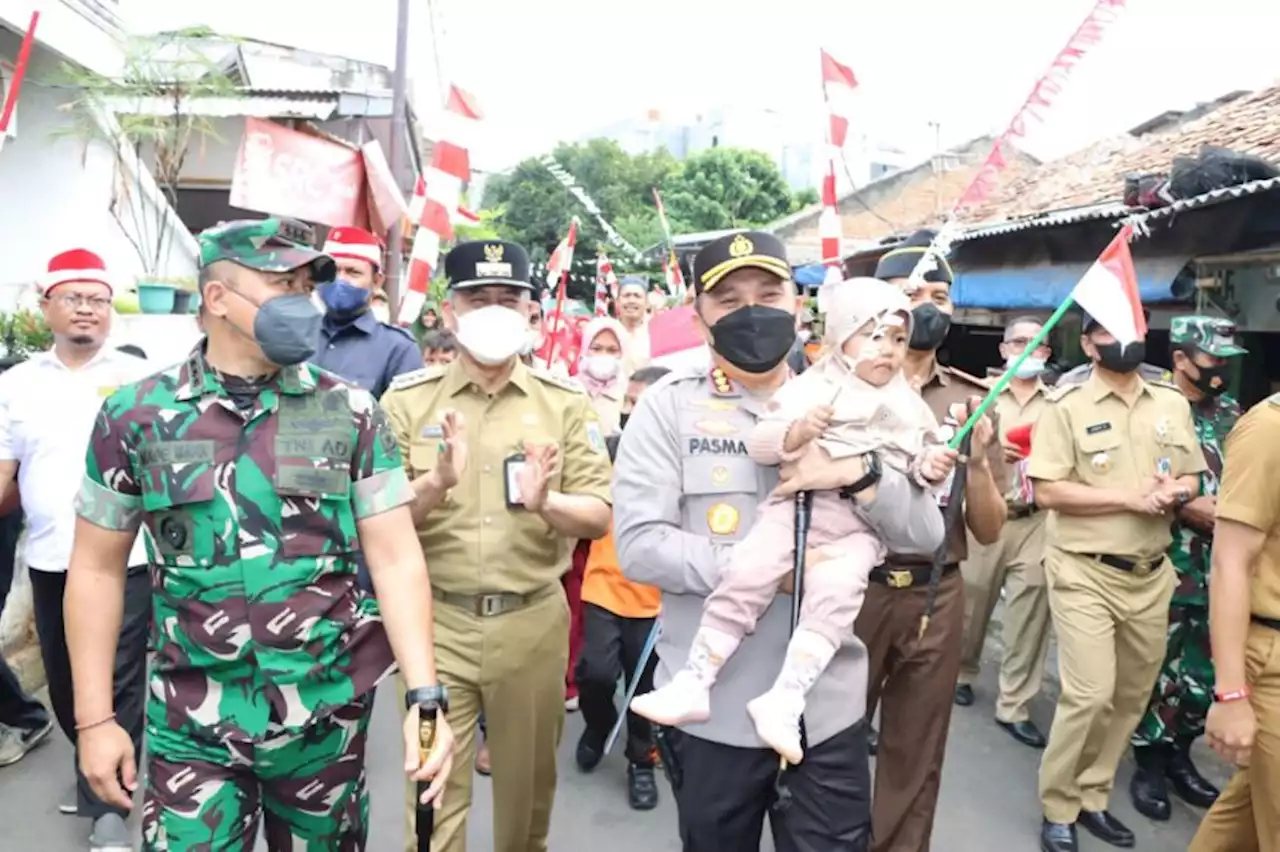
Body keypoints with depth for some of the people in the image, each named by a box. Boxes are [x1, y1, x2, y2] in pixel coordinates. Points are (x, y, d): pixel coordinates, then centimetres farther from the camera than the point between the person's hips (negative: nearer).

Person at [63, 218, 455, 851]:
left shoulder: (351, 414, -5)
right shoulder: (135, 414, -3)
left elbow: (395, 559, -6)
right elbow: (97, 568, 3)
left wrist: (425, 695, -14)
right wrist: (95, 717, 2)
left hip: (327, 715, 1)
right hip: (191, 725, 0)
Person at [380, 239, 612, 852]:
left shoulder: (566, 402, 0)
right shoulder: (407, 399, -2)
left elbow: (599, 516, -4)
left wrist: (547, 504, -25)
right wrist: (435, 485, -26)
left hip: (533, 621, 2)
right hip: (434, 620, -1)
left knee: (528, 784, 19)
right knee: (433, 791, 8)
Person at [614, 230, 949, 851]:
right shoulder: (669, 406, -5)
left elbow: (925, 533, 1)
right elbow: (638, 545, -14)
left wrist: (861, 475, -18)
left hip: (829, 704, 2)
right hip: (712, 708, -1)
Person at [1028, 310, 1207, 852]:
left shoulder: (1173, 403, 9)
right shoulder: (1067, 406, -8)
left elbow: (1191, 476, 15)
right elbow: (1047, 491, -15)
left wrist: (1177, 493, -8)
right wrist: (1132, 498, -17)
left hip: (1150, 575, 6)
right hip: (1086, 574, -6)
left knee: (1132, 695, 12)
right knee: (1090, 694, -10)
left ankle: (1092, 798, 30)